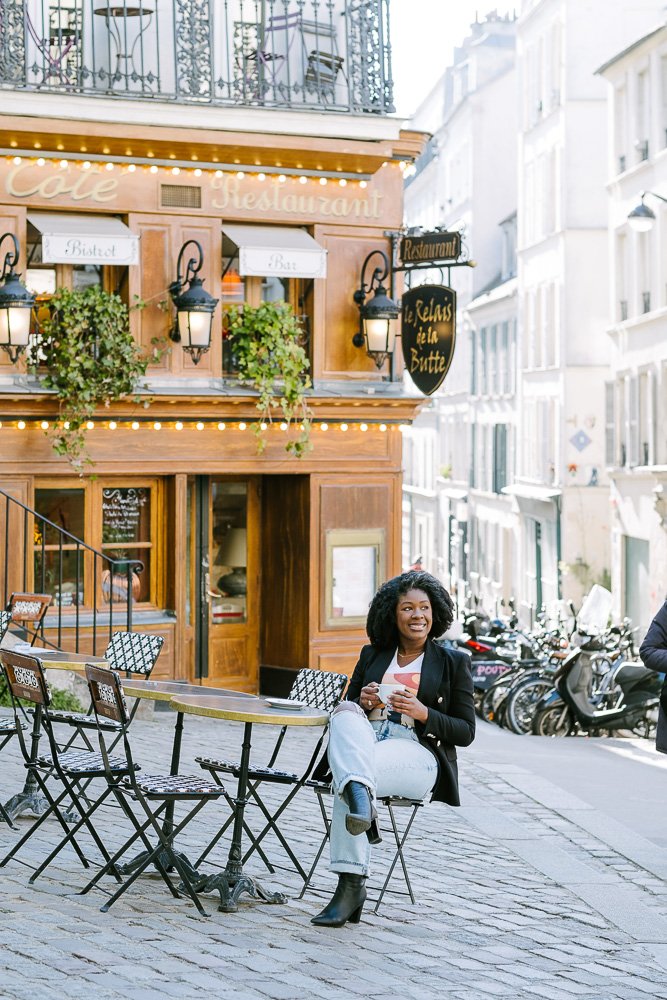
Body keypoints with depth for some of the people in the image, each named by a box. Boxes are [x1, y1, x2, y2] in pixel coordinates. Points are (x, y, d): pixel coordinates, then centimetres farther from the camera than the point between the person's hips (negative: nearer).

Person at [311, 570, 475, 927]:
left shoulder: (452, 662, 12)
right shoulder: (372, 655, 22)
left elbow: (466, 732, 8)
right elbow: (345, 709, 24)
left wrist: (424, 713, -10)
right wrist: (362, 702, -1)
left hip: (418, 754, -3)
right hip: (366, 740, 4)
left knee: (345, 779, -35)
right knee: (345, 714, -34)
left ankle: (351, 885, -38)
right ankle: (360, 798, -55)